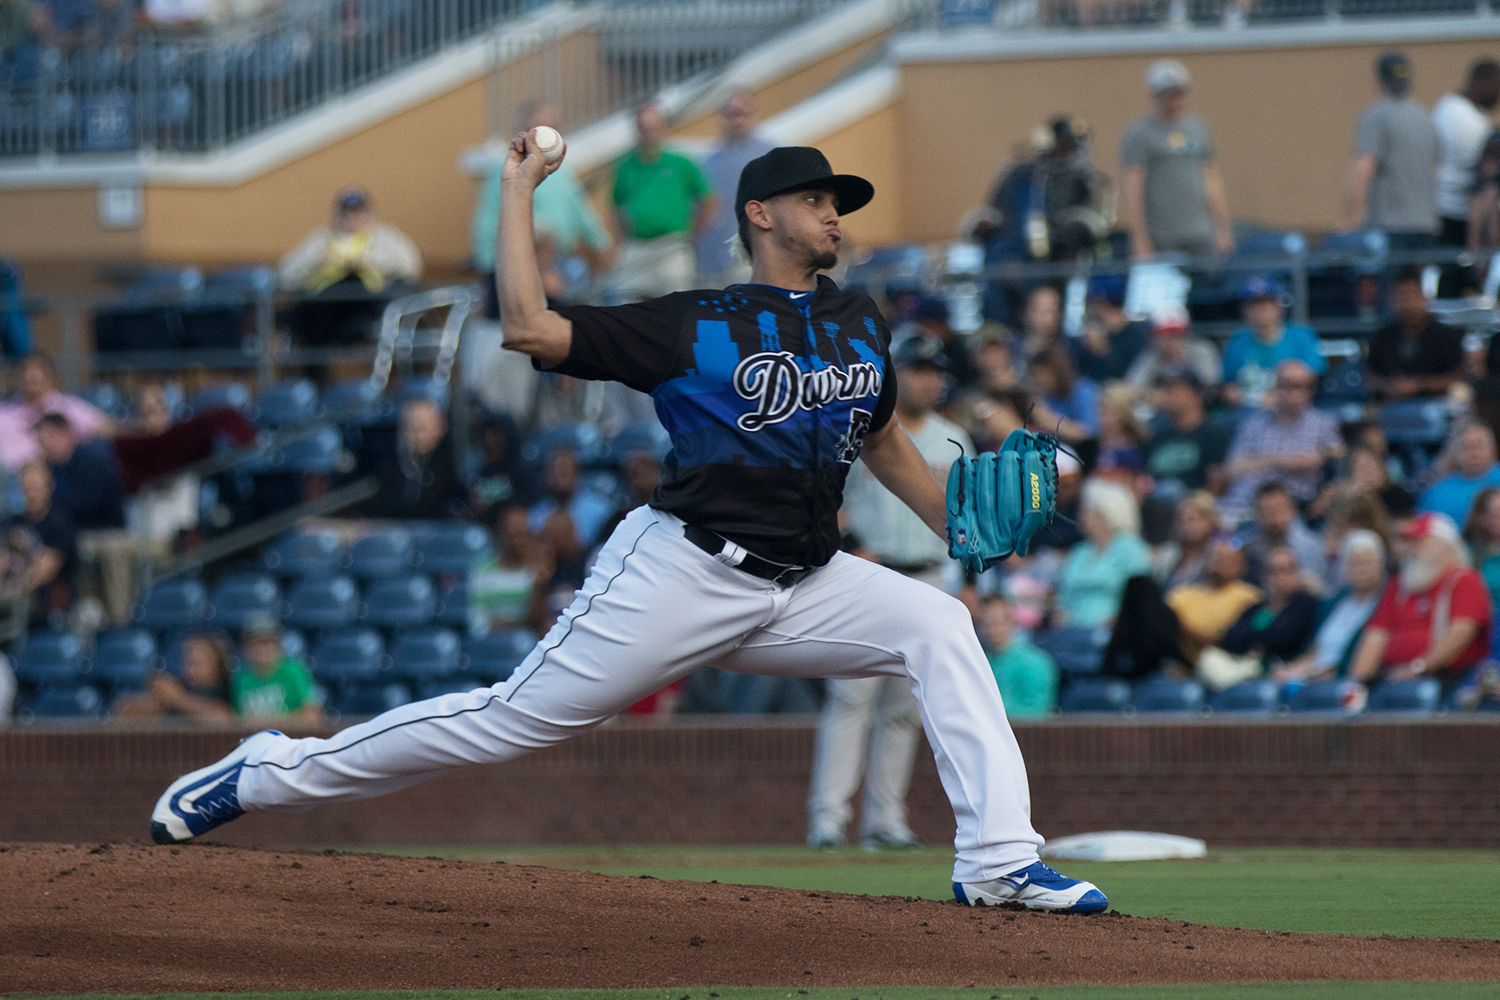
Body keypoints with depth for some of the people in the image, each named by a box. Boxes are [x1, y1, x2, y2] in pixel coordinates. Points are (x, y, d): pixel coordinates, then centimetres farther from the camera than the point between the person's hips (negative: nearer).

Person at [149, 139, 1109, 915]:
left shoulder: (861, 322, 14)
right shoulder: (695, 327, -4)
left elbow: (886, 444, 28)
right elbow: (529, 326, -12)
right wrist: (519, 189, -8)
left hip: (804, 587, 5)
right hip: (686, 571, -5)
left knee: (937, 624, -13)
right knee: (517, 717, -7)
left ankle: (999, 862, -16)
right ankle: (270, 773, 5)